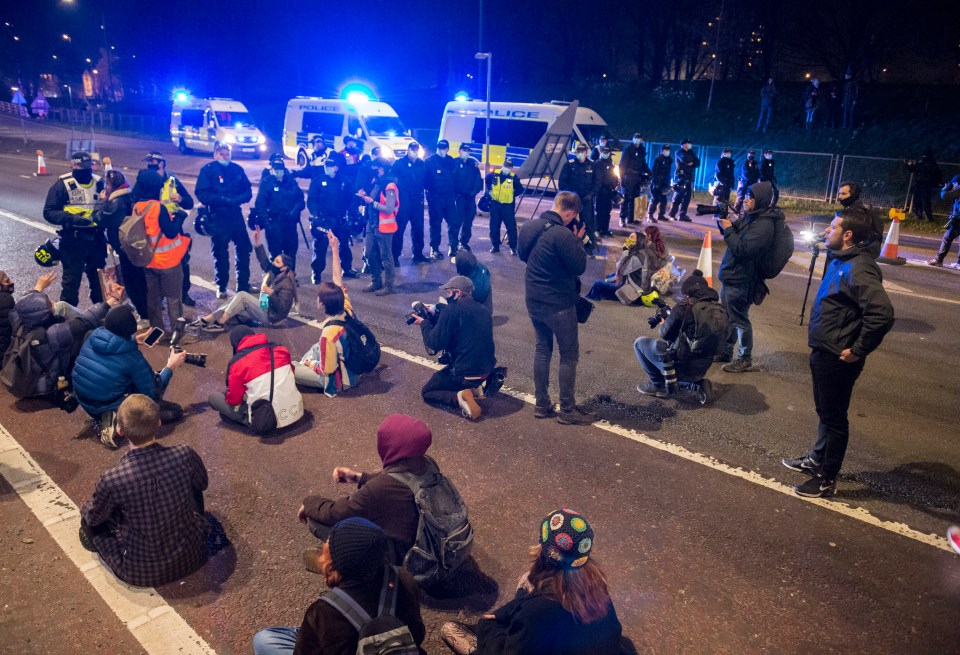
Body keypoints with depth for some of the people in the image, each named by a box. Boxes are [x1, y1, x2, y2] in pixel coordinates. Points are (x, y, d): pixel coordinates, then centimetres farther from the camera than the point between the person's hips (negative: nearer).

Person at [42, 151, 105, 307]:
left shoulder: (99, 183, 4)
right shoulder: (62, 184, -8)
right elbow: (49, 212, -10)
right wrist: (71, 218, -24)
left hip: (96, 239, 4)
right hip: (73, 240, -4)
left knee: (99, 278, 16)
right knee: (72, 279, 4)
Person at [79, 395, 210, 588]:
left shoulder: (111, 480, -26)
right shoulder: (185, 454, -21)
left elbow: (93, 518, -3)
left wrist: (87, 509, 21)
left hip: (141, 572, -1)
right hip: (192, 556, 2)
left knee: (88, 514, 20)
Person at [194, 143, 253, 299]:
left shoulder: (237, 169, 7)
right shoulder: (208, 170, -5)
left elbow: (248, 191, 6)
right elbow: (202, 194, -14)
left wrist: (238, 199, -15)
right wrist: (224, 200, -23)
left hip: (236, 216, 4)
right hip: (217, 218, -4)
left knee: (244, 248, 8)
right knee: (220, 253, 4)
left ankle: (243, 285, 21)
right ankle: (221, 287, 17)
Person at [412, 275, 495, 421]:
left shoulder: (452, 309, -15)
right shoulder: (484, 311, 8)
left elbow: (435, 343, -15)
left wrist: (423, 323, 3)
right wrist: (433, 316, 16)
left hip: (464, 373, -7)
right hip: (486, 370, 8)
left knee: (427, 392, 16)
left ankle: (459, 397, -9)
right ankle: (469, 388, 12)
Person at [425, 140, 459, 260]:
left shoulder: (452, 161, 9)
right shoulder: (430, 161, -3)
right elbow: (425, 179, -5)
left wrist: (455, 193, 7)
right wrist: (430, 191, -12)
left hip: (449, 197, 4)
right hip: (435, 198, -4)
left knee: (454, 223, 0)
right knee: (435, 224, 3)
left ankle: (453, 247, 13)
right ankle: (434, 249, 11)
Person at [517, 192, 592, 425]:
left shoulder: (528, 227, 0)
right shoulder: (563, 235, -24)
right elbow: (579, 267, -17)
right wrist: (578, 240, -6)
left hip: (533, 301, 7)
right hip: (559, 304, -7)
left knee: (543, 348, 18)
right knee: (569, 355, 6)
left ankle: (542, 405, 25)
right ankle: (567, 410, 14)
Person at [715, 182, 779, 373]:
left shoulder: (764, 225, -20)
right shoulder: (749, 216, 9)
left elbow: (742, 249, -25)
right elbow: (736, 234, 14)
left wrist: (728, 228, -19)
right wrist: (725, 220, -3)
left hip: (740, 281, -9)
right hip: (730, 276, 9)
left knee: (739, 321, 2)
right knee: (727, 317, 19)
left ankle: (745, 359, 15)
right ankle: (725, 352, 33)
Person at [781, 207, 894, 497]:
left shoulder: (859, 269, -23)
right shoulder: (842, 262, 8)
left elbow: (882, 313, -33)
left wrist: (858, 350, -24)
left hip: (837, 358, -10)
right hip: (823, 352, 10)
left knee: (833, 418, 4)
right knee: (825, 411, 24)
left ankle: (826, 480, 18)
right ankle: (817, 459, 42)